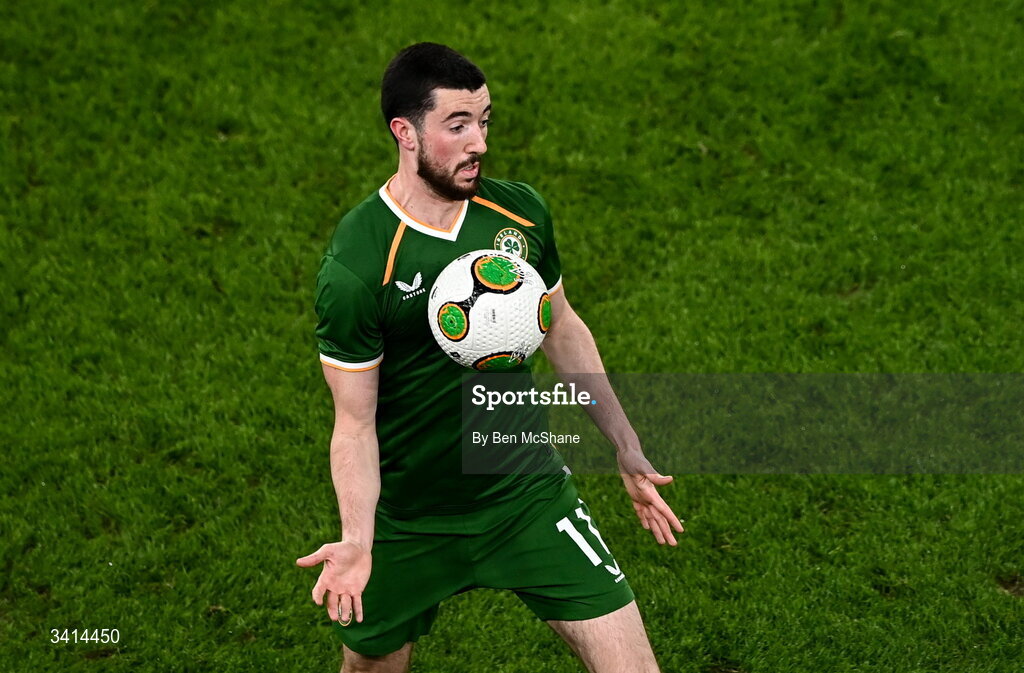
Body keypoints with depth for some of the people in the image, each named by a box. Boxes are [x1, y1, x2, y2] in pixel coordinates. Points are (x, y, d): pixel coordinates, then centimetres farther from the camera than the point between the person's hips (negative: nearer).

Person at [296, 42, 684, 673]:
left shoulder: (521, 211, -6)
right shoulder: (356, 267, -21)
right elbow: (355, 424, -16)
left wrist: (628, 451, 15)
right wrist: (358, 543, -31)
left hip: (528, 491, 3)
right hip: (408, 519, -3)